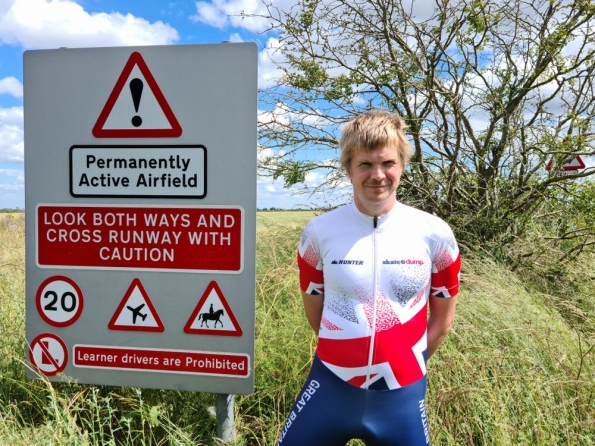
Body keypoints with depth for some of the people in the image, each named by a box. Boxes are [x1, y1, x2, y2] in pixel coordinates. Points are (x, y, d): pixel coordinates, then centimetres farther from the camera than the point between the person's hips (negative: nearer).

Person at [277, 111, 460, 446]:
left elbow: (443, 317, 4)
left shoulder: (434, 234, -7)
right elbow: (314, 305, 5)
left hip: (402, 394, 1)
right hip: (331, 387, 0)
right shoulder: (319, 232, -8)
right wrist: (344, 349, 8)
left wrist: (409, 362, 6)